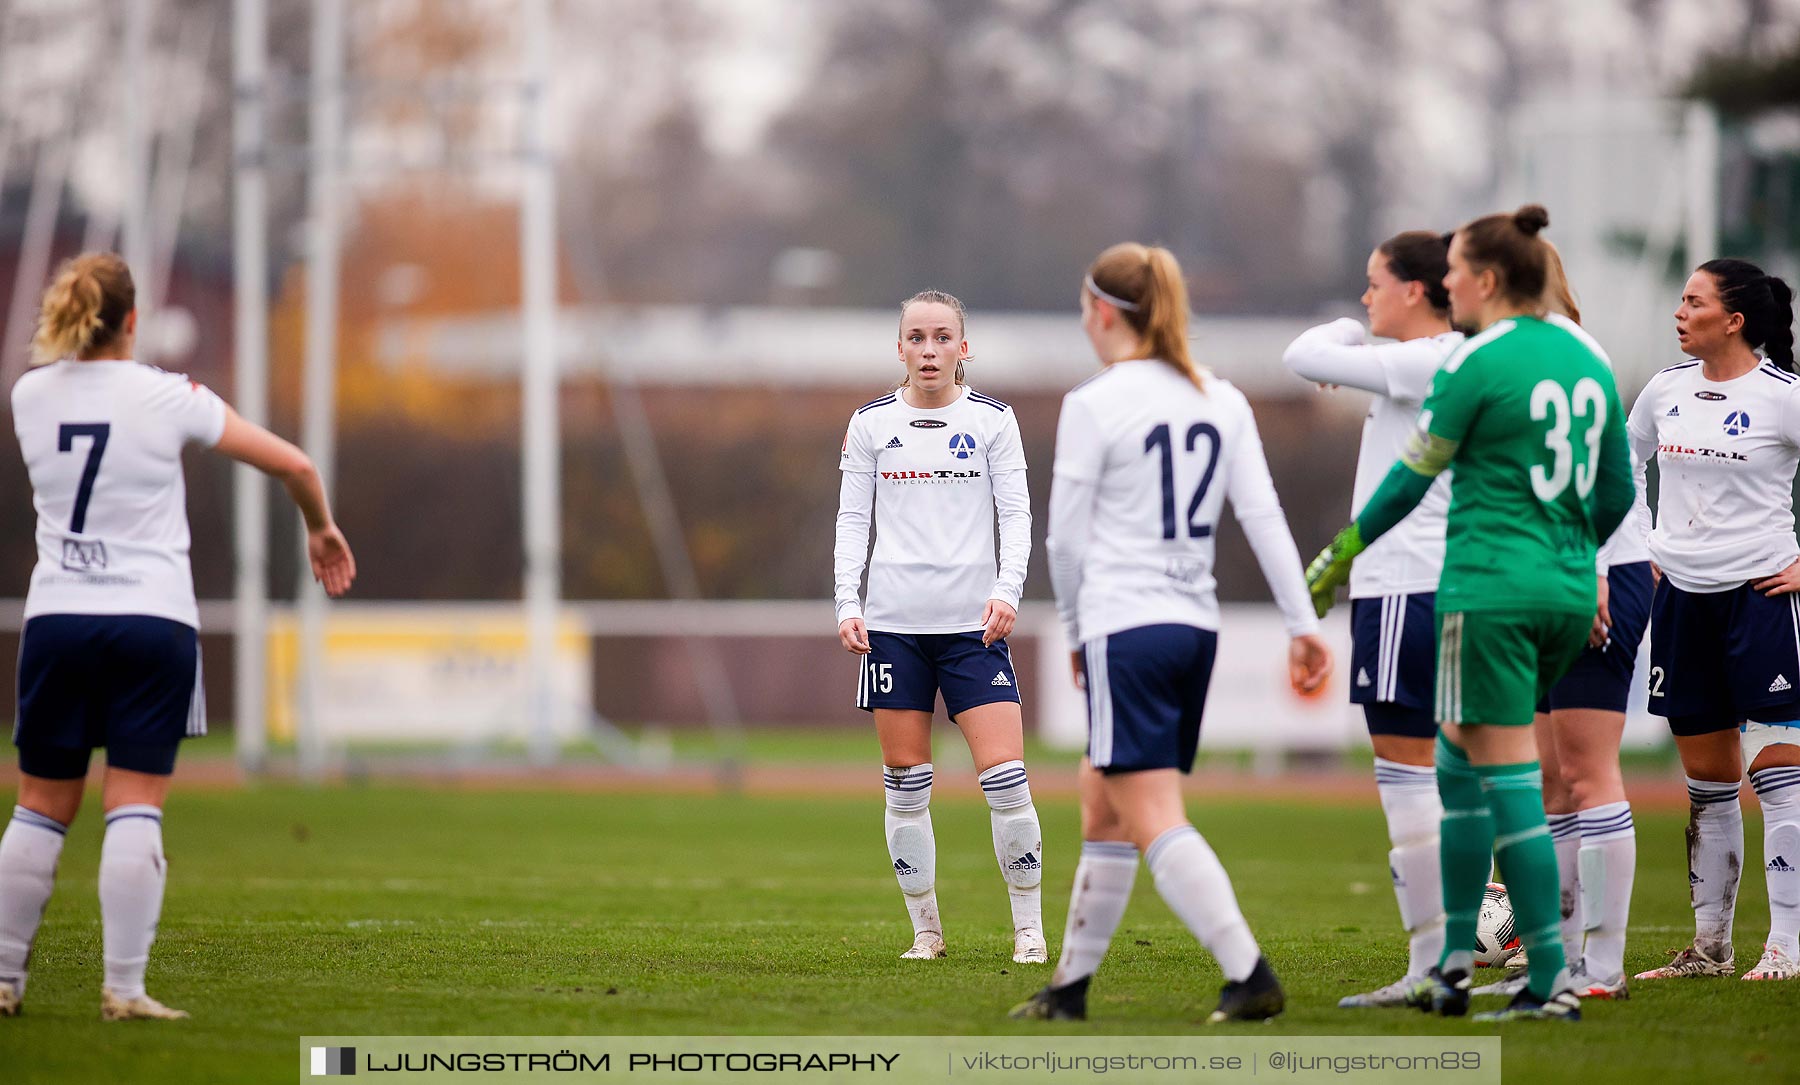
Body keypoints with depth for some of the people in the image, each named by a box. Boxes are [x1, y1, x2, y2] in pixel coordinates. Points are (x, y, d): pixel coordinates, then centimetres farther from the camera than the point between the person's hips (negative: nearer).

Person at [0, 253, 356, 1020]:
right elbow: (293, 464, 0)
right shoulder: (167, 397, -5)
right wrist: (322, 531, 17)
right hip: (151, 622, -3)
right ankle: (124, 987, -10)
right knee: (135, 808, -5)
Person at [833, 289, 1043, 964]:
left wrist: (1007, 590, -11)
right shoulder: (871, 424, 7)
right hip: (894, 622, 1)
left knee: (1005, 778, -10)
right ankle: (925, 930, 14)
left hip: (973, 624, -1)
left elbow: (1016, 513, 3)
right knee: (905, 786, 2)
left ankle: (1029, 929, 2)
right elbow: (852, 519, 8)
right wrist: (847, 604, -3)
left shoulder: (992, 420, 4)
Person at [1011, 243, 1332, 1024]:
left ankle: (1250, 975, -21)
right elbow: (1263, 515, 6)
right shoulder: (1222, 401, 9)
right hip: (1196, 627, 8)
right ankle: (1071, 984, 24)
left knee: (1154, 821, -9)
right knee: (1101, 808, 18)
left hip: (1125, 628, -8)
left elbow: (1066, 537, -5)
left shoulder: (1093, 405, -8)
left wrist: (1074, 630, 10)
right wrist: (1302, 624, 6)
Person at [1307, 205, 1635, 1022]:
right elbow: (1615, 494, 17)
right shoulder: (1586, 362, 12)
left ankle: (1552, 981, -9)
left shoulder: (1477, 363, -10)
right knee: (1459, 767, 18)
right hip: (1570, 592, 8)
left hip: (1490, 592, -8)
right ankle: (1453, 967, 19)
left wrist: (1340, 557, 9)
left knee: (1509, 779, -6)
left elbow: (1411, 478, -4)